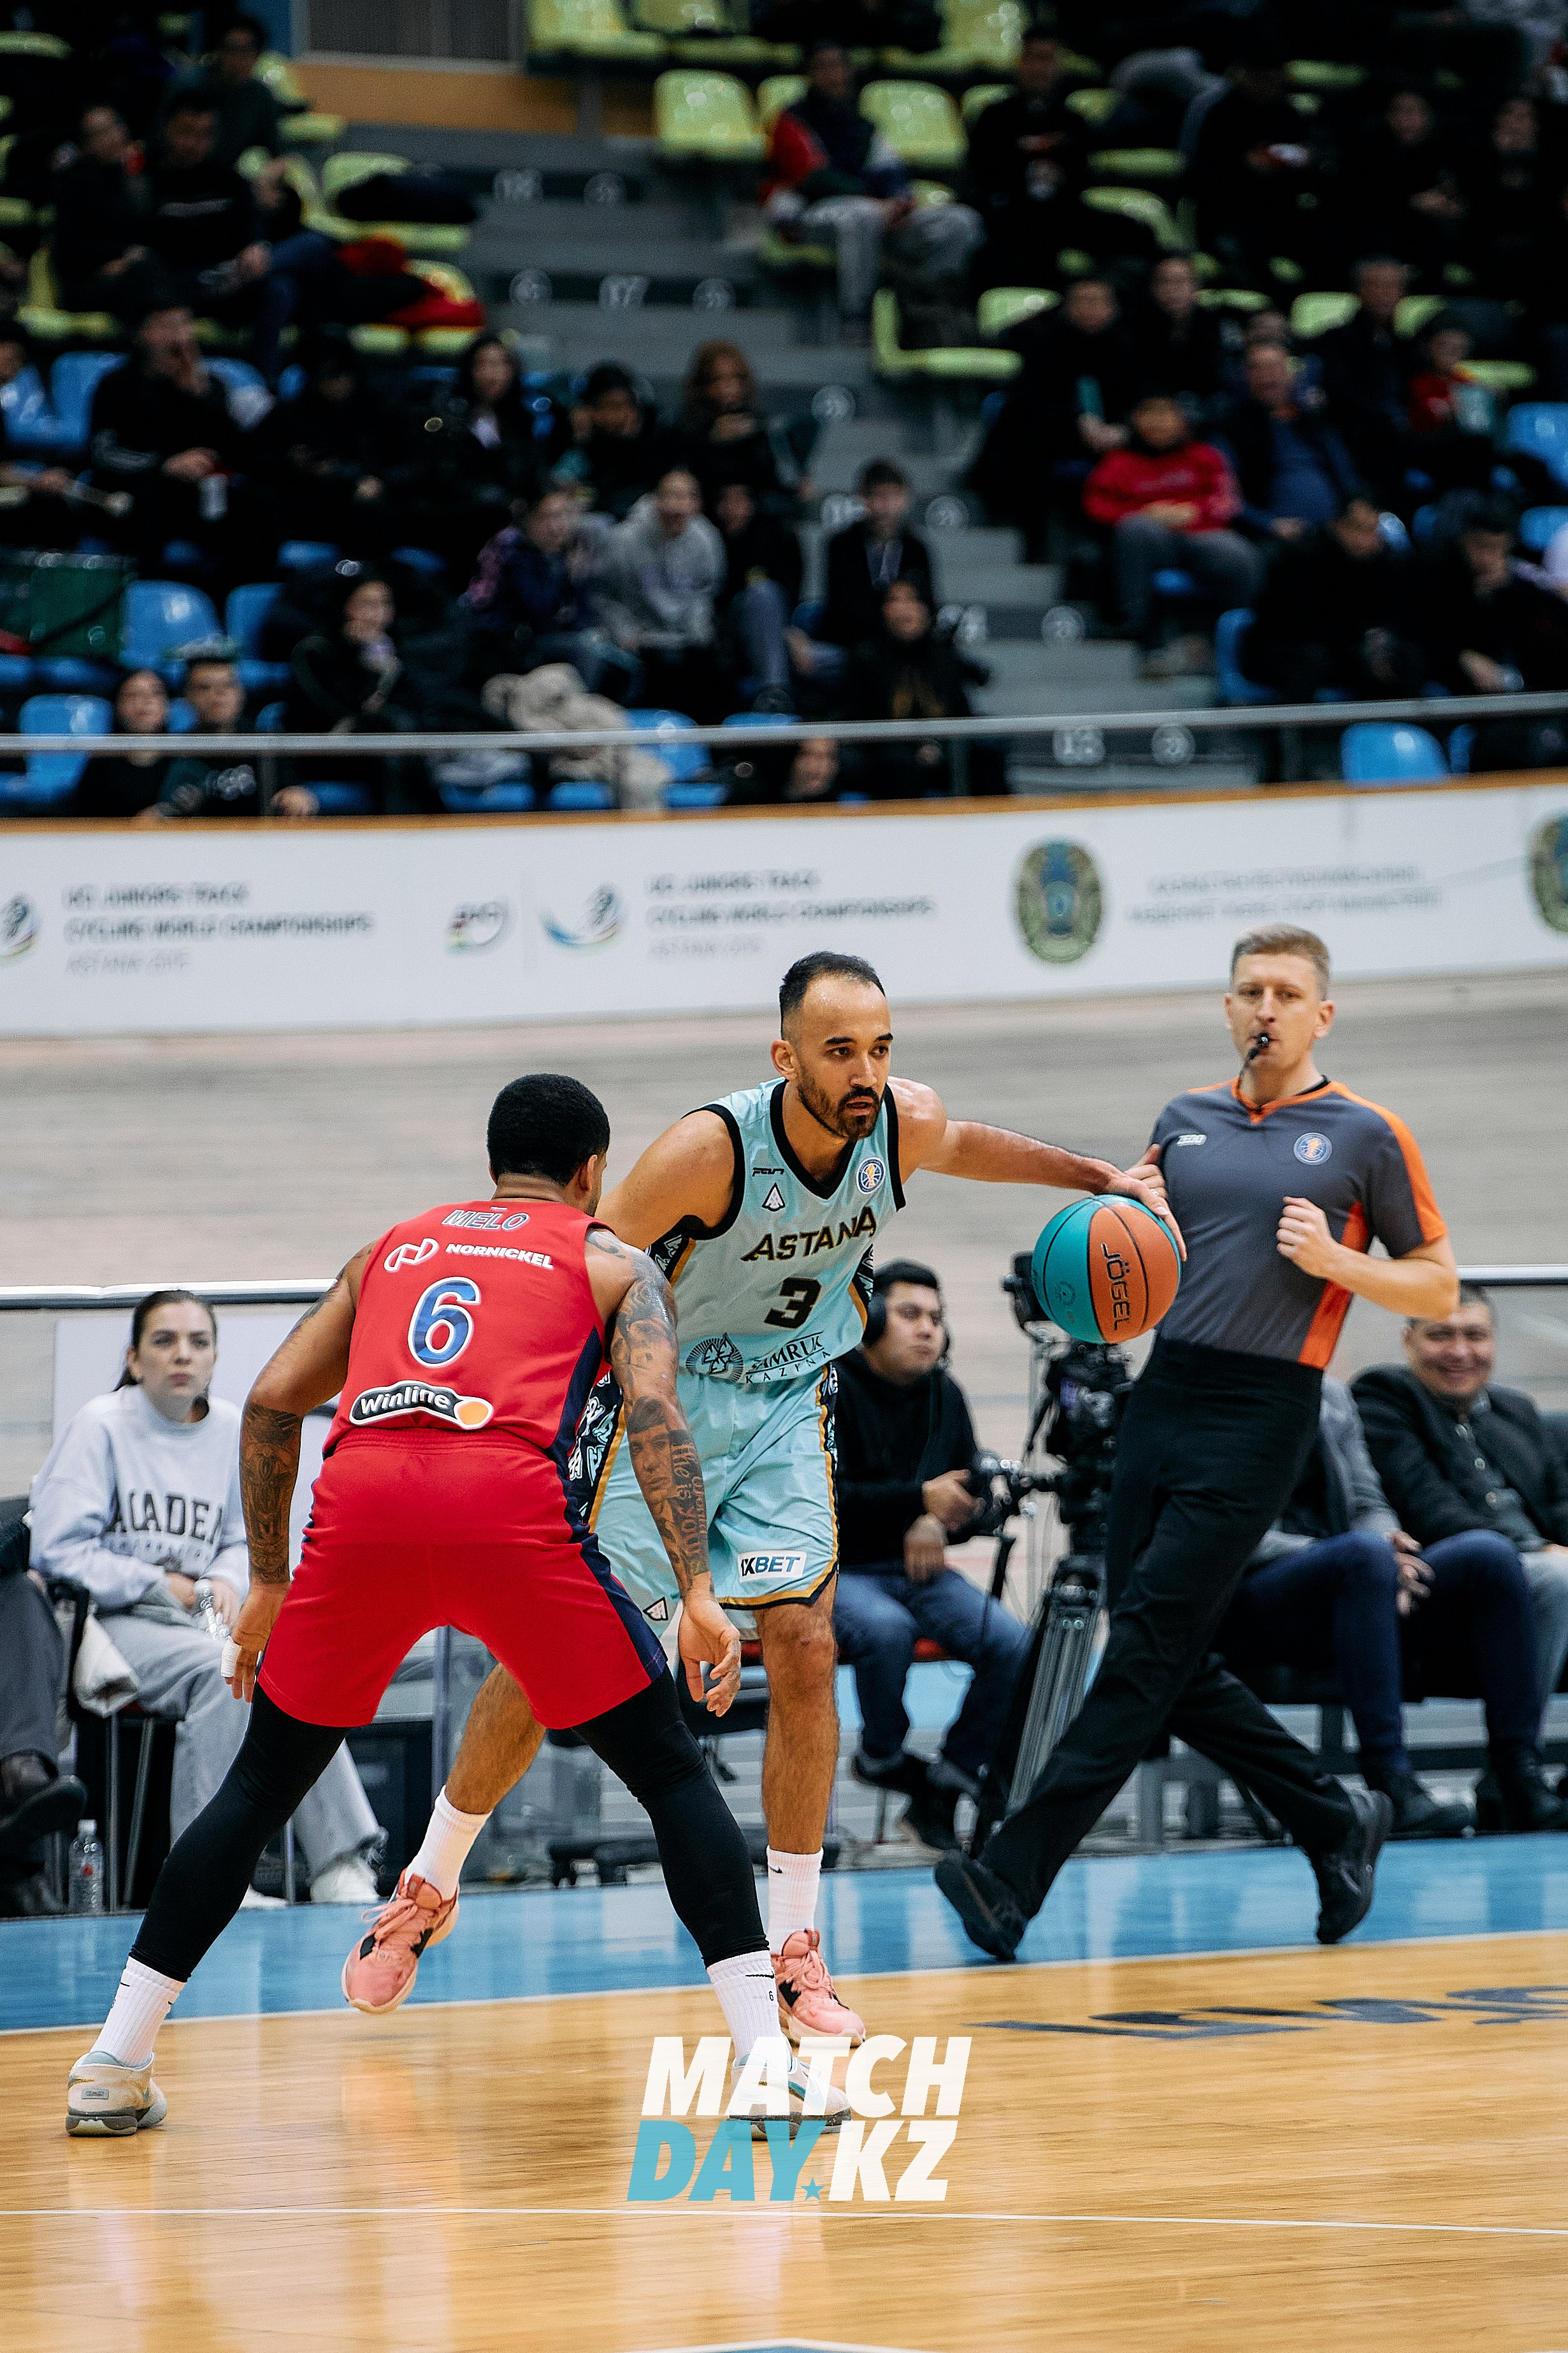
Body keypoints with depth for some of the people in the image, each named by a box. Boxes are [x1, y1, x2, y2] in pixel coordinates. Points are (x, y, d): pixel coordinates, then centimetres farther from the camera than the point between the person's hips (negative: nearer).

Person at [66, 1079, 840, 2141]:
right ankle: (764, 2065, 1)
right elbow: (654, 1413, 3)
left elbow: (271, 1403, 24)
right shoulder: (615, 1264, 22)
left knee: (263, 1784, 20)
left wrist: (269, 1585, 31)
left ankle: (117, 2063, 16)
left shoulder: (393, 1247, 33)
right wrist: (698, 1595, -4)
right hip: (513, 1504, -3)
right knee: (671, 1775, 12)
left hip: (360, 1500, 3)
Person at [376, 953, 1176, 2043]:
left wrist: (1099, 1179, 10)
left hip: (787, 1407, 4)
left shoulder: (904, 1124, -14)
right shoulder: (712, 1149, -31)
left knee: (804, 1645, -9)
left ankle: (793, 1950, -1)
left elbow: (959, 1146, 12)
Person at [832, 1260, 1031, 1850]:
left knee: (1012, 1643, -19)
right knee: (887, 1627, -39)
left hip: (916, 1567, 6)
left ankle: (941, 1791, -7)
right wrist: (920, 1499, -31)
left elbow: (969, 1499, 17)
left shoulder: (944, 1396, 10)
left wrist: (939, 1525, -7)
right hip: (834, 1572, -6)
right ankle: (882, 1755, -11)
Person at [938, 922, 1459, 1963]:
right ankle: (1337, 1821, 23)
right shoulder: (1185, 1120, 15)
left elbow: (1438, 1287, 4)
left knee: (1148, 1650, -10)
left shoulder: (1367, 1135, 1)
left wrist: (1335, 1261, -12)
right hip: (1163, 1397, 6)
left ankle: (1015, 1877, -12)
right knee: (1173, 1666, 6)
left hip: (1261, 1415, -6)